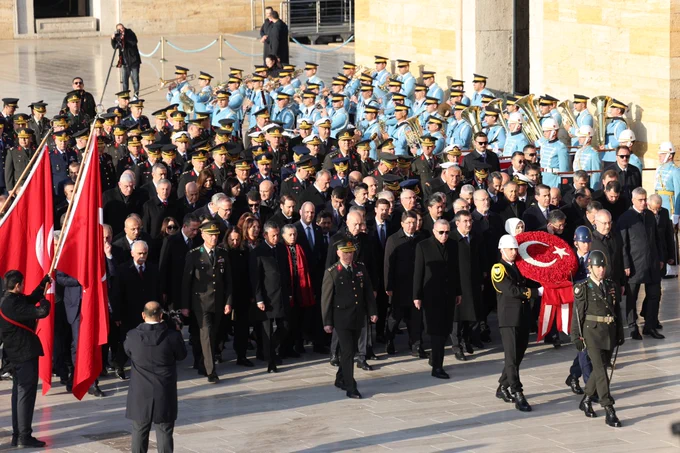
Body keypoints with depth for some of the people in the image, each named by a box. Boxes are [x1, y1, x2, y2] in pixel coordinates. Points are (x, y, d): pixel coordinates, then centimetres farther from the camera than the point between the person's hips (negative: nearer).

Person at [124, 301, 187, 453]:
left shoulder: (132, 336, -11)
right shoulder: (172, 336, -14)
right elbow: (182, 355, 2)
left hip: (140, 395, 1)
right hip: (164, 395, -1)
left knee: (139, 431, 13)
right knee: (164, 433, 6)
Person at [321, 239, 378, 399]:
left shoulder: (361, 268, 6)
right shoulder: (331, 273, -7)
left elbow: (368, 291, 12)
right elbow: (326, 299, -5)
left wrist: (372, 311, 5)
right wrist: (327, 322, -6)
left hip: (358, 318, 5)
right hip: (341, 318, -5)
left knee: (351, 350, 14)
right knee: (347, 351, -9)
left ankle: (340, 380, 32)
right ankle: (350, 388, -6)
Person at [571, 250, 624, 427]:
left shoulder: (611, 287, 9)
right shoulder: (582, 289, -6)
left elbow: (617, 312, 15)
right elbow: (577, 315, -6)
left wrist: (620, 333, 14)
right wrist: (577, 337, -8)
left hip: (609, 333, 5)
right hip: (592, 333, -5)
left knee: (599, 369, 13)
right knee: (600, 370, -10)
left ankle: (586, 401, 33)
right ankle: (609, 412, -13)